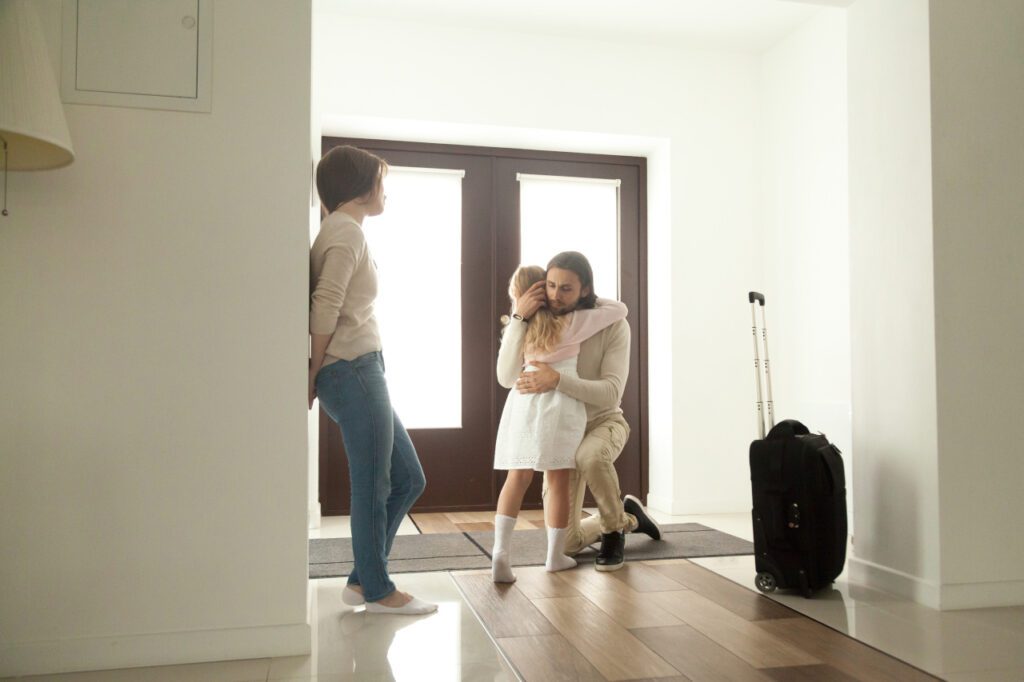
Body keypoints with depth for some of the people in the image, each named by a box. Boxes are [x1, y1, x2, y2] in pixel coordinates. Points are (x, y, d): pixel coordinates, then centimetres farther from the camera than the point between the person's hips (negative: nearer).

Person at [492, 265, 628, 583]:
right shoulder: (572, 321, 5)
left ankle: (501, 550, -7)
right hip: (558, 402, -2)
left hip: (522, 402, 2)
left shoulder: (520, 330, 11)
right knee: (557, 480, 5)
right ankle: (555, 556, 15)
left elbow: (507, 378, 18)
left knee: (517, 477, 5)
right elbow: (619, 309, 12)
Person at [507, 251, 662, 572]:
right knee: (567, 543, 1)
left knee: (590, 457, -43)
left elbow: (611, 394, -31)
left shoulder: (612, 325, -21)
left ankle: (613, 528, -12)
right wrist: (518, 318, -35)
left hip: (603, 422, -3)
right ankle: (628, 517, 31)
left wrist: (558, 380, -46)